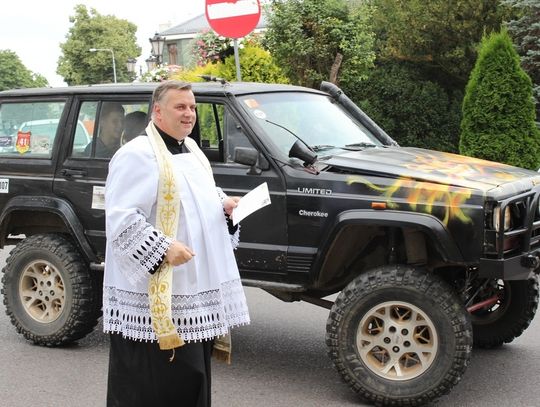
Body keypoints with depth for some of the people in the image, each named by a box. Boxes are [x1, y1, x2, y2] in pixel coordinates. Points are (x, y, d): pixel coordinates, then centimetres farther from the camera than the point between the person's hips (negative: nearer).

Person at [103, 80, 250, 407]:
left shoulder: (192, 150, 14)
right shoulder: (138, 155, -16)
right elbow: (120, 218, -22)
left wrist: (224, 204, 6)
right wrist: (163, 249, -29)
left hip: (195, 284, 9)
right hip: (153, 291, -9)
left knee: (191, 371, 17)